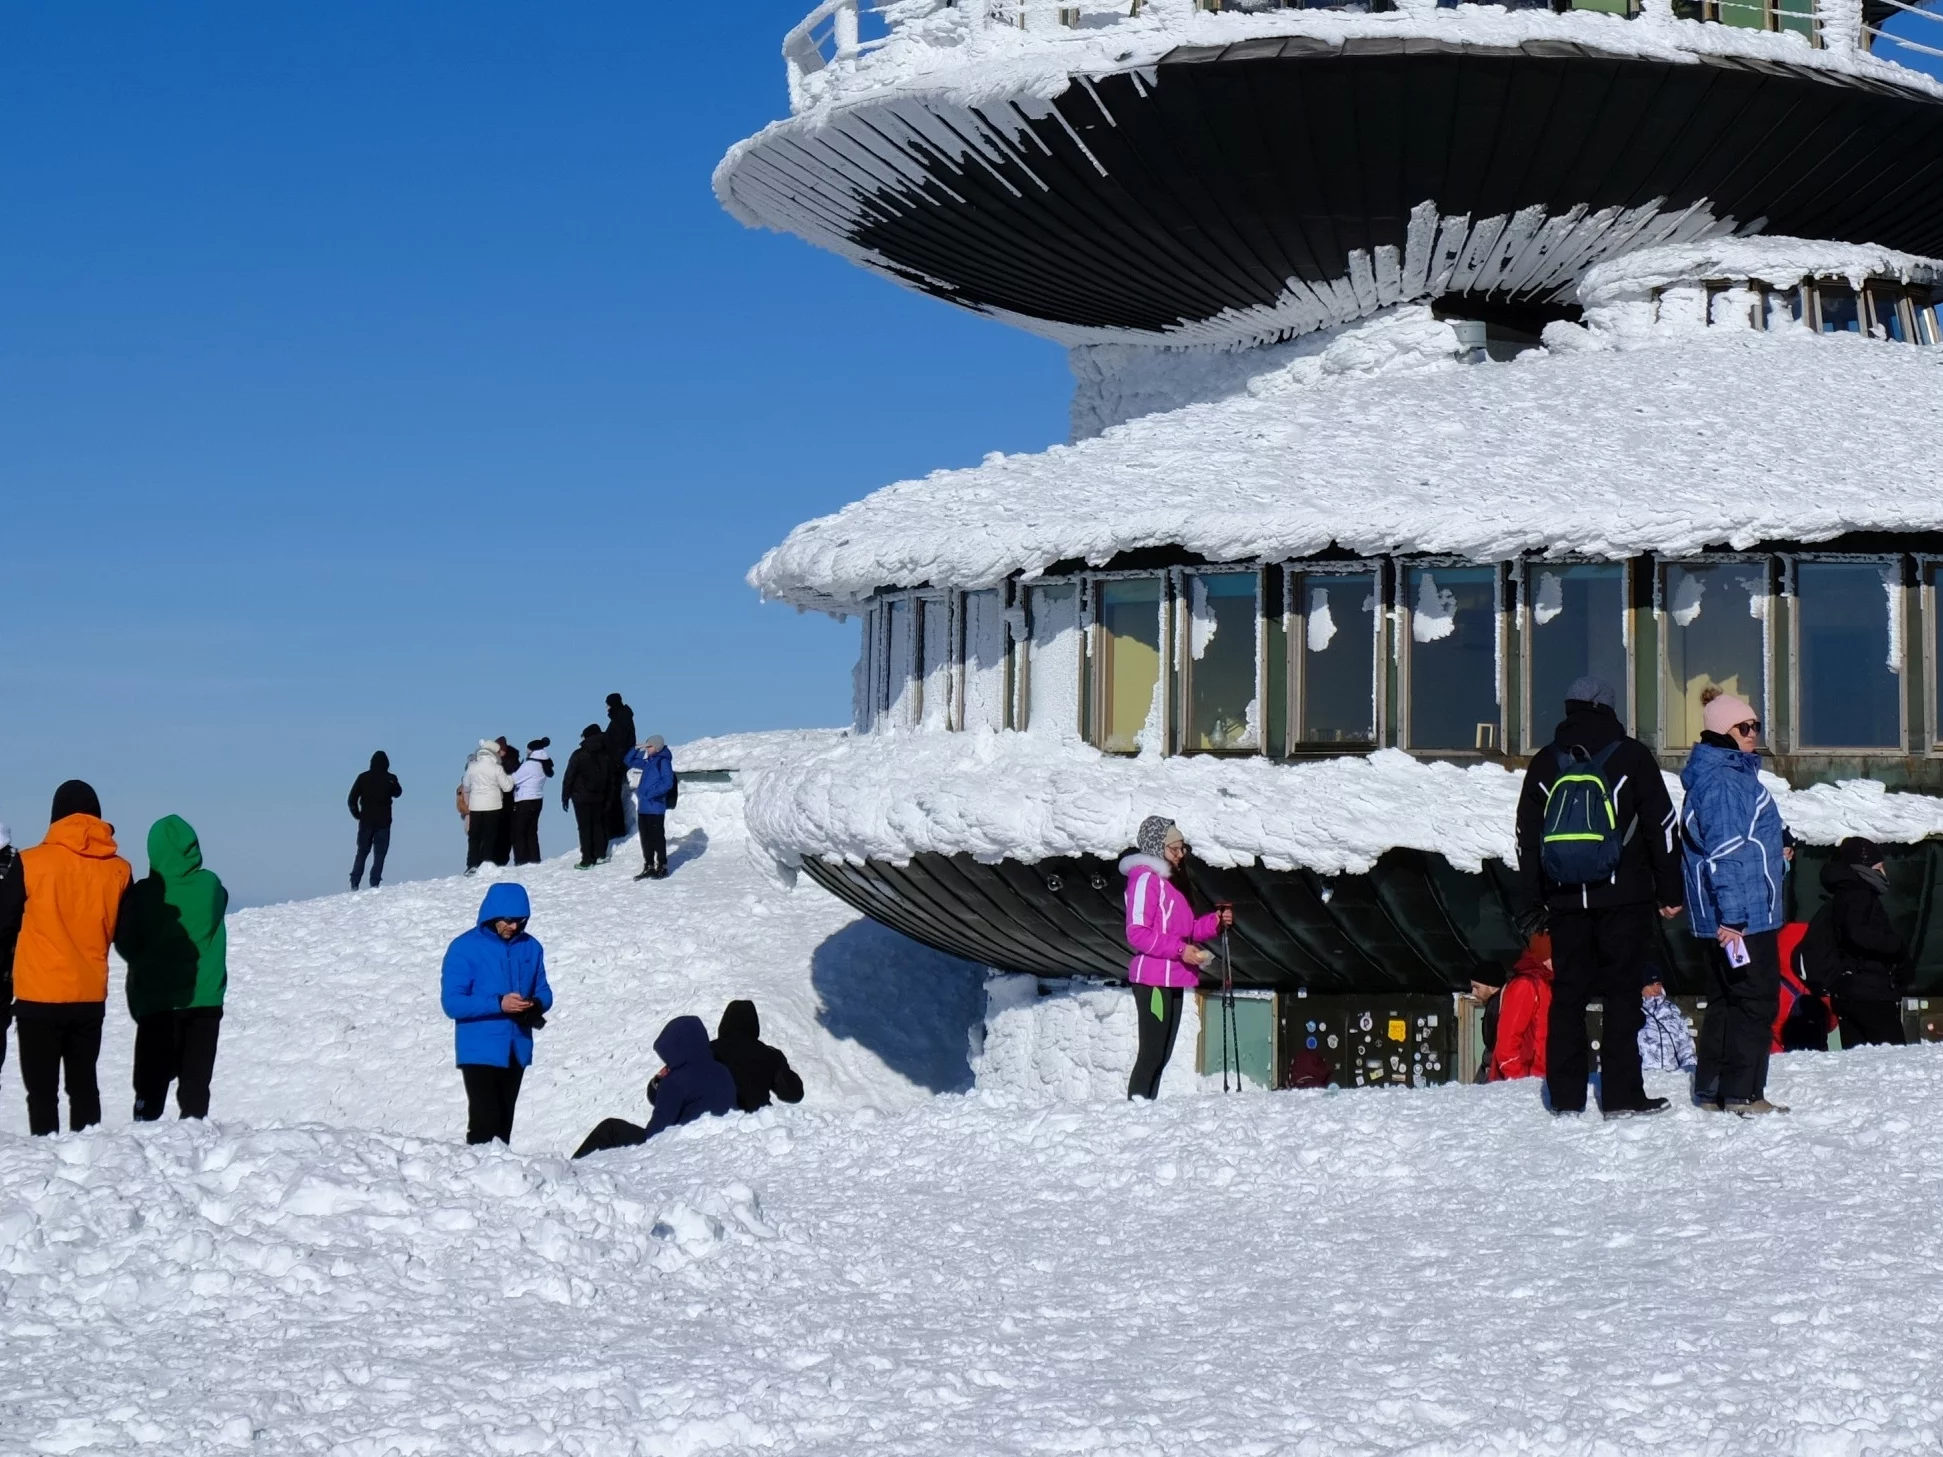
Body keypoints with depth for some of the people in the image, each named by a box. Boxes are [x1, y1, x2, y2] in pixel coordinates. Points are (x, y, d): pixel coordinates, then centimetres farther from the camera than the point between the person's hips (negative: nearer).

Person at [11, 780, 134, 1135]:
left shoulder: (31, 863, -9)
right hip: (91, 996, 3)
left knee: (42, 1091, 1)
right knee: (84, 1086, 13)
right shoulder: (117, 870, 0)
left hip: (39, 995, -3)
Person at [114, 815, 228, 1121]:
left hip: (156, 1003, -1)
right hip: (204, 1000, 2)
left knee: (151, 1084, 8)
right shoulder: (211, 886, -7)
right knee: (196, 1083, 6)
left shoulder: (143, 894, -12)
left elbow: (126, 944, -2)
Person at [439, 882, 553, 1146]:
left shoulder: (530, 947, 5)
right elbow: (452, 1002, -13)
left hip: (516, 1051, 5)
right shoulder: (465, 948, -10)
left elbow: (543, 992, 13)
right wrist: (498, 1004, -25)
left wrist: (536, 1005, -12)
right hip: (480, 1051, -5)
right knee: (485, 1122, -15)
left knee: (504, 1123, 12)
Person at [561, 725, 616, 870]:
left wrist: (565, 797, -4)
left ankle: (587, 859, -4)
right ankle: (600, 854, 21)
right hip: (599, 798, 5)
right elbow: (612, 779, 11)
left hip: (581, 798, -5)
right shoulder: (606, 756, 4)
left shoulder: (579, 755, -12)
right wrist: (609, 798, 17)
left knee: (585, 828, -2)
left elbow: (569, 777, -11)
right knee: (598, 825, 17)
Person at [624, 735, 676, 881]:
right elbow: (629, 762, 27)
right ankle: (649, 867, 17)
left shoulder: (663, 761, -8)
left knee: (657, 838, -2)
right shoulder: (648, 762, 16)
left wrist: (650, 793, -19)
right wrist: (636, 749, 11)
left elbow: (667, 782, -17)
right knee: (645, 839, 10)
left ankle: (662, 867, 5)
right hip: (643, 807, 8)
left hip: (655, 807, -8)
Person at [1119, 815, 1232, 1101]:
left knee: (1162, 1054, 10)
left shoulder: (1165, 881, 21)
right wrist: (1180, 950, -23)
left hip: (1171, 980, 10)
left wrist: (1215, 922, 8)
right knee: (1152, 1053, -12)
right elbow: (1137, 934, -19)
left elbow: (1182, 930, 23)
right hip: (1153, 980, -10)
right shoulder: (1145, 878, -10)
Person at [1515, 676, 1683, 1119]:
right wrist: (1669, 890, 5)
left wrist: (1533, 900, 16)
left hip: (1565, 899, 3)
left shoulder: (1544, 763, 10)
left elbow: (1527, 833, 11)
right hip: (1623, 896, -3)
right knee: (1622, 992, -1)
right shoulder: (1631, 755, 1)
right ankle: (1621, 1095, -5)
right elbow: (1660, 824, 0)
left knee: (1567, 993, 7)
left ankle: (1566, 1096, 7)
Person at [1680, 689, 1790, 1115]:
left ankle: (1712, 1088, 18)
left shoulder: (1732, 774, 17)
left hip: (1732, 916, 11)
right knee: (1756, 999, -6)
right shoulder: (1723, 781, -17)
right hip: (1743, 916, -11)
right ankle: (1741, 1093, -4)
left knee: (1725, 999, 14)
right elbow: (1724, 853, -22)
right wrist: (1732, 916, -24)